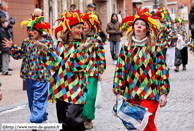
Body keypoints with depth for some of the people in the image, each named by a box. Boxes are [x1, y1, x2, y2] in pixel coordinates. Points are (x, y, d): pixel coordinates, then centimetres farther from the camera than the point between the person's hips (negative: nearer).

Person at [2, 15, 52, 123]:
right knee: (31, 99, 17)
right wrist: (12, 47, 3)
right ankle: (42, 115, 33)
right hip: (29, 75, 7)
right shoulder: (27, 41, 9)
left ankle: (36, 120, -5)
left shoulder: (47, 43, -8)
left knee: (38, 100, -6)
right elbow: (19, 54, 18)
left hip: (40, 77, -7)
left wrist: (42, 47, -33)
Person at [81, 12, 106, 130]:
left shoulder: (97, 39, 0)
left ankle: (88, 119, 7)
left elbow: (101, 56, 0)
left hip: (92, 73, -3)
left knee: (90, 96, -3)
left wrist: (100, 72, -2)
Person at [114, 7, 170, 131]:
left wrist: (163, 93, -6)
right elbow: (120, 70, 5)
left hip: (150, 94, -3)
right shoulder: (126, 47, 6)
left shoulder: (154, 47, 0)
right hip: (131, 95, 3)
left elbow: (161, 71, -2)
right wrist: (118, 92, 0)